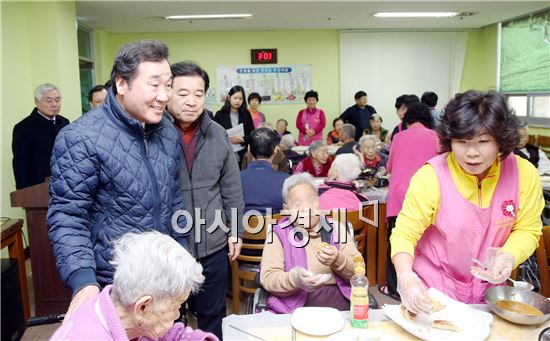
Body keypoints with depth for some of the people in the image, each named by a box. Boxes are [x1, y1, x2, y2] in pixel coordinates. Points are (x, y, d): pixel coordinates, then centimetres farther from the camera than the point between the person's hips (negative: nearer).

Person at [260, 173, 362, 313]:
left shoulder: (337, 229, 13)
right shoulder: (279, 234, 6)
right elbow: (268, 278, -4)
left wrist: (338, 261, -14)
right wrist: (295, 279, -24)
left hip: (340, 305, 2)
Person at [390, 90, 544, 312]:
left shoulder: (524, 173, -10)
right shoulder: (430, 177, -20)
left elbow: (527, 229, 0)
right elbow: (404, 234, -18)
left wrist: (509, 256, -21)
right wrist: (405, 276, -36)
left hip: (490, 289, 3)